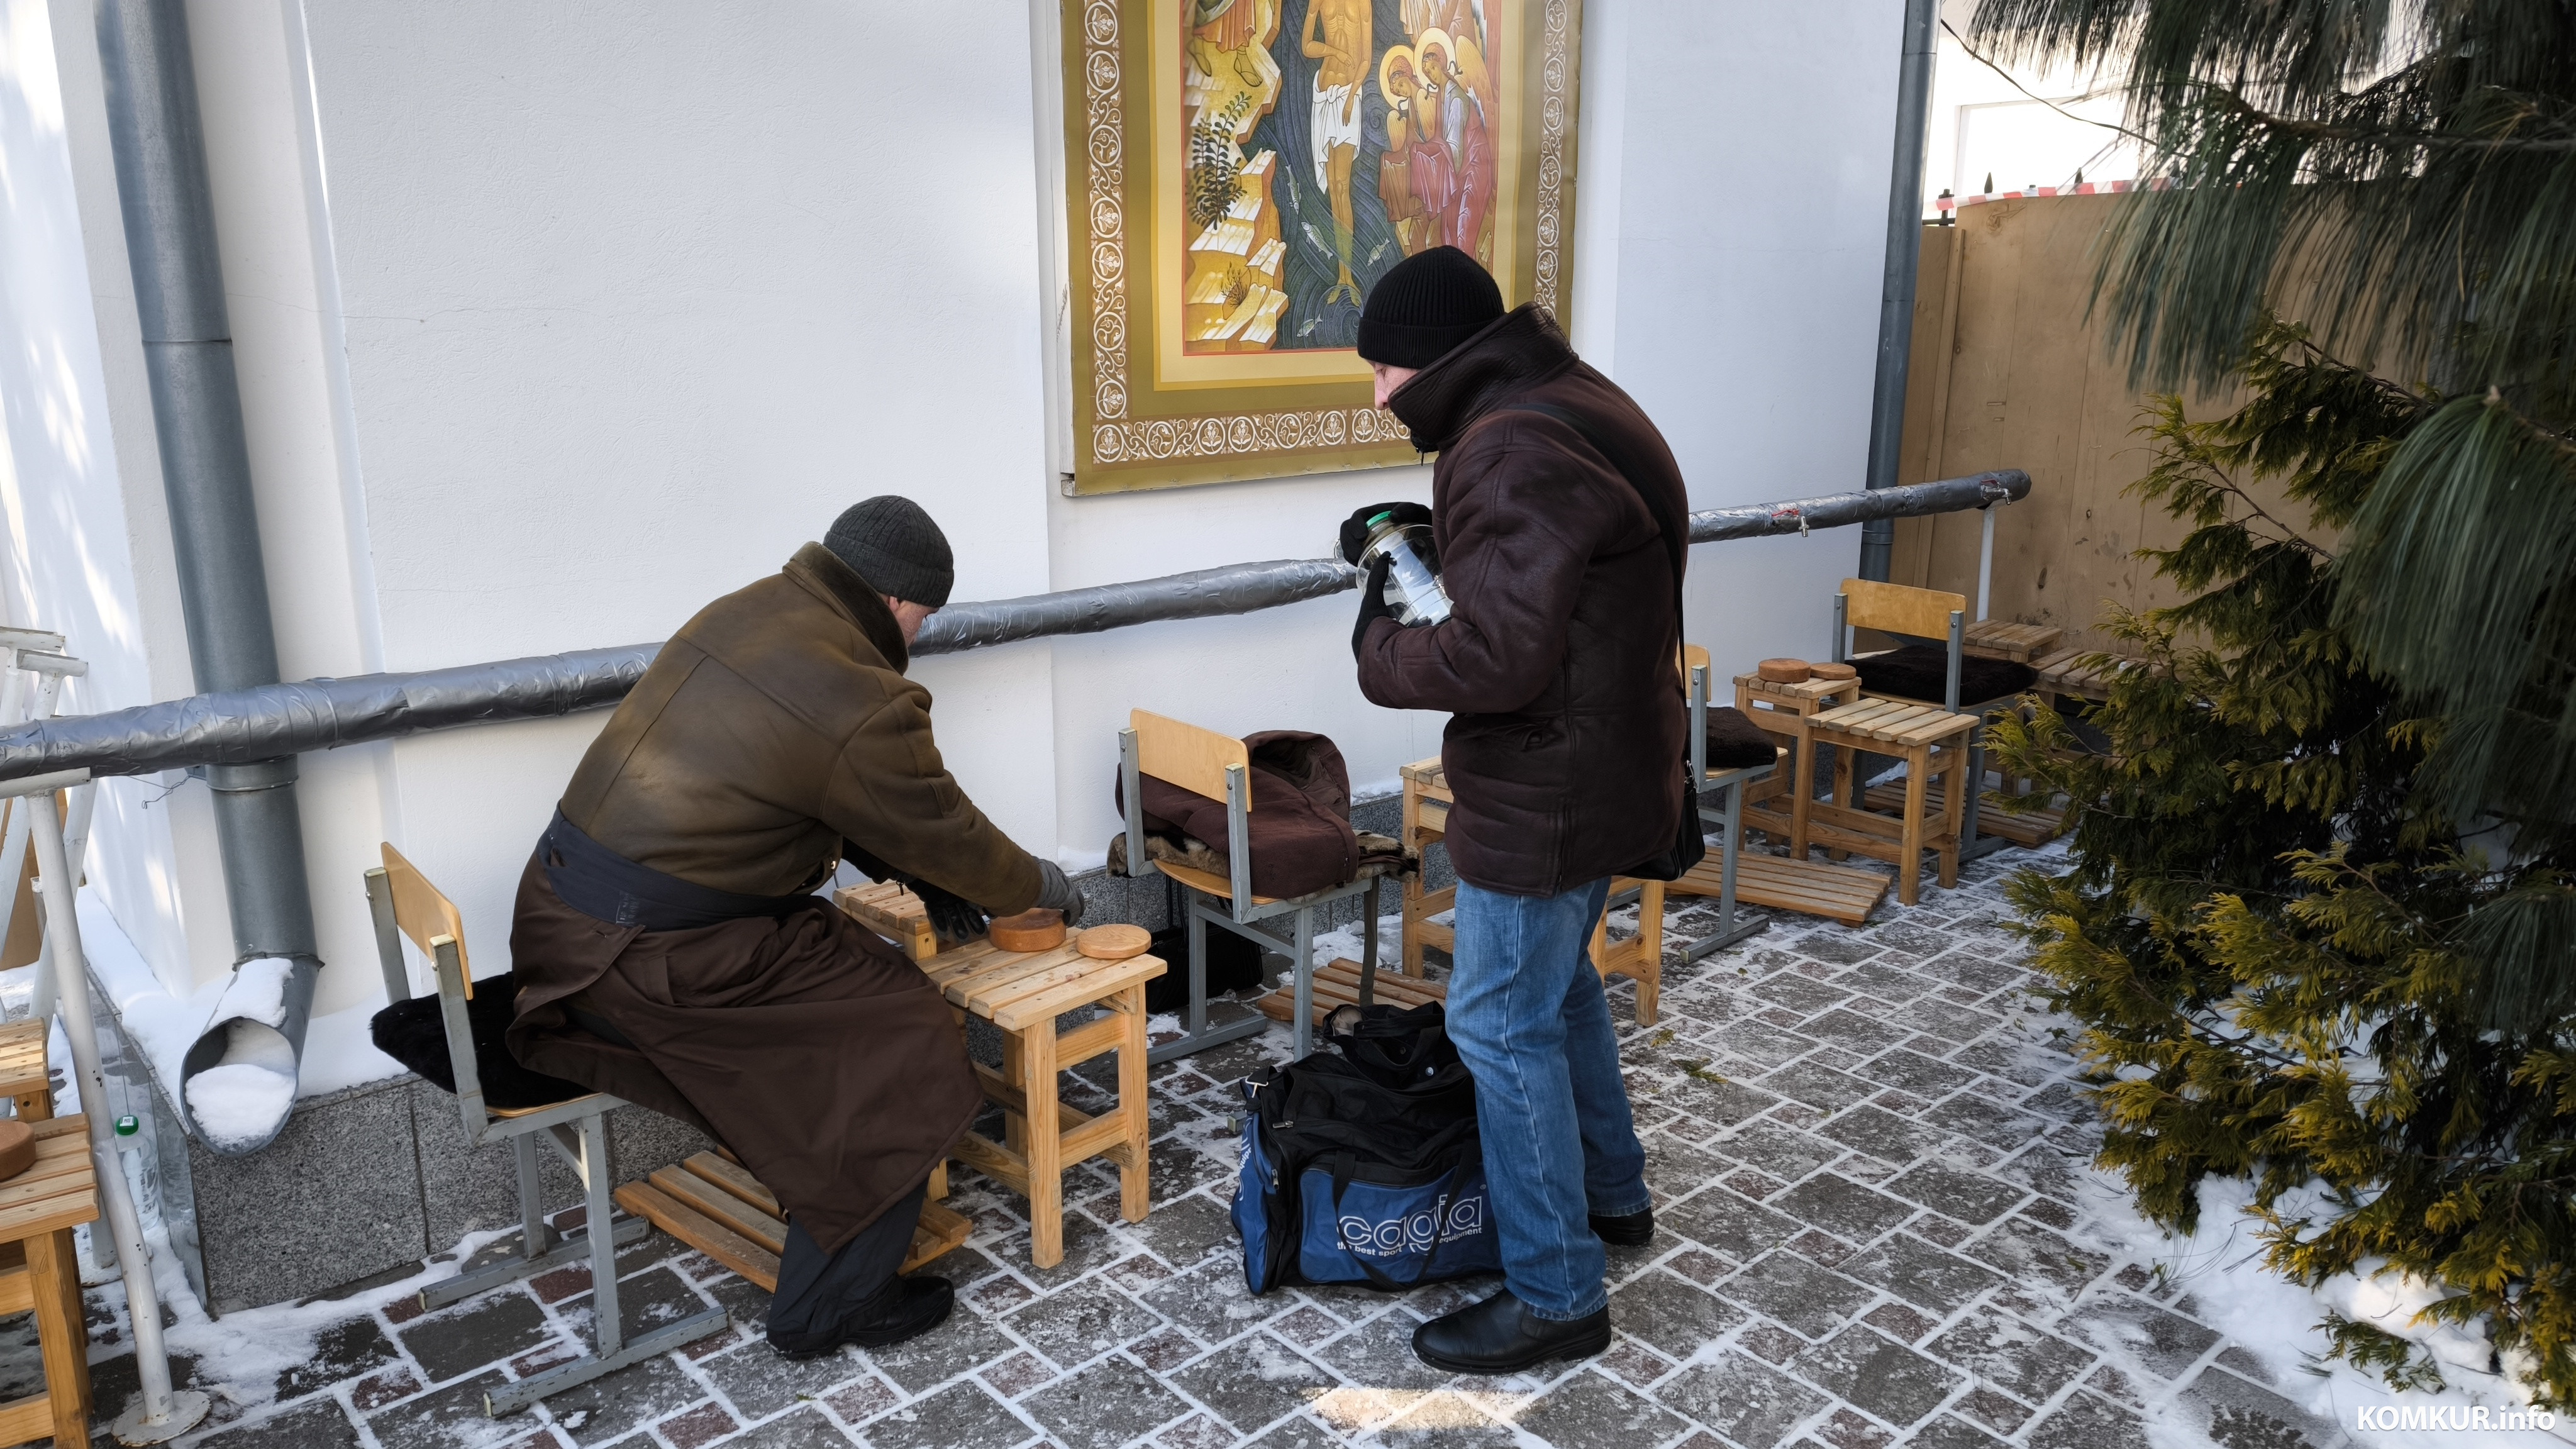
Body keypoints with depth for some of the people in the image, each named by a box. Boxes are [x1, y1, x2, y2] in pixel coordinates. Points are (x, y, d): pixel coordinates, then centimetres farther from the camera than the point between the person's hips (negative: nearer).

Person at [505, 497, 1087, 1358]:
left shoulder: (748, 612, 8)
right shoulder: (862, 703, -20)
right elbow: (946, 833, -5)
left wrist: (923, 880, 19)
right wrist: (1042, 886, 14)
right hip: (651, 963, -9)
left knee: (847, 963, 22)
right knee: (902, 1036, 0)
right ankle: (833, 1305, 10)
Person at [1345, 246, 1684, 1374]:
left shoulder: (1515, 455, -25)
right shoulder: (1564, 404, 10)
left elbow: (1496, 656, -30)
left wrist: (1382, 649, -12)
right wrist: (1425, 540, 8)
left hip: (1549, 792, -11)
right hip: (1602, 763, 11)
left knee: (1503, 1025, 0)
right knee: (1556, 983, 25)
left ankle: (1555, 1297, 14)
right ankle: (1611, 1194, 43)